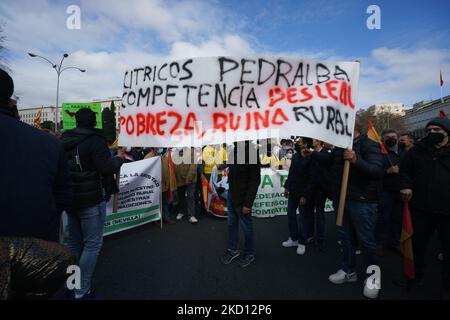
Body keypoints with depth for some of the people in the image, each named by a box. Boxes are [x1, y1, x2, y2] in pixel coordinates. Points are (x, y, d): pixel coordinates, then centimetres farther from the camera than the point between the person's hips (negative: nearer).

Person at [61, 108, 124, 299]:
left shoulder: (64, 140, 9)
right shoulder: (95, 140, -14)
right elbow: (107, 168, -22)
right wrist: (118, 159, -4)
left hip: (70, 199, 8)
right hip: (92, 200, -8)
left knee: (74, 242, 18)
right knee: (92, 244, 1)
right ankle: (82, 292, 6)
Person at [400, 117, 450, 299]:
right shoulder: (417, 150, 6)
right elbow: (405, 170, 13)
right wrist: (406, 185, -6)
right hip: (421, 208, 1)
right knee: (418, 244, 15)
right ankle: (417, 275, 37)